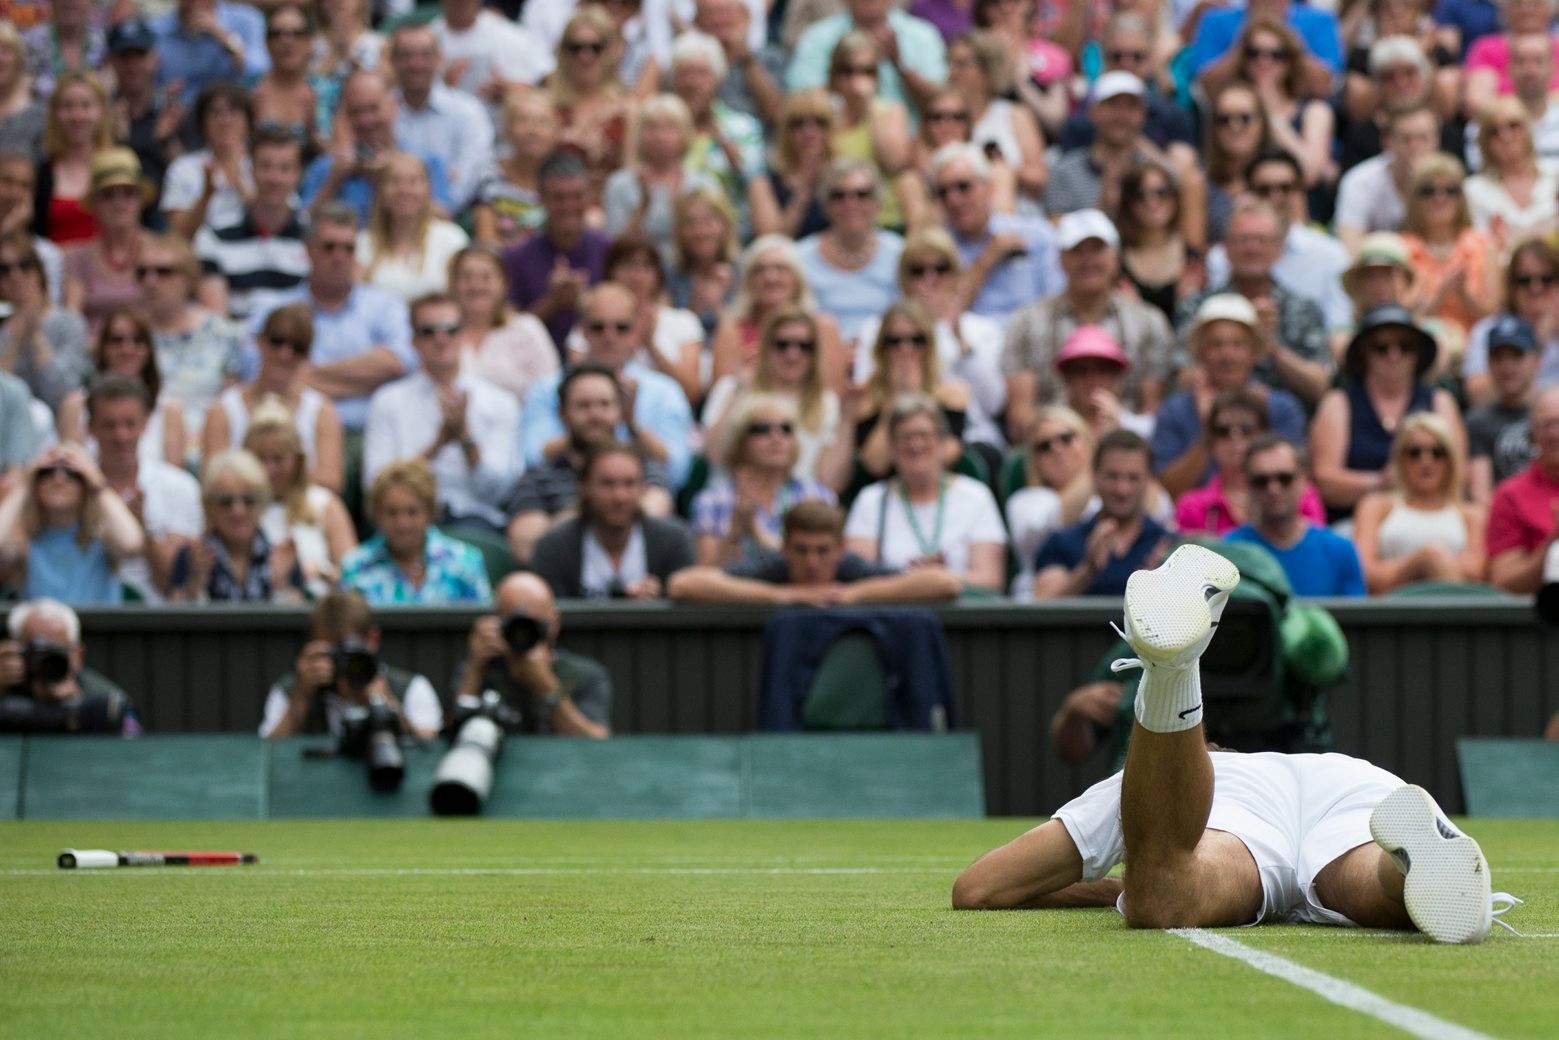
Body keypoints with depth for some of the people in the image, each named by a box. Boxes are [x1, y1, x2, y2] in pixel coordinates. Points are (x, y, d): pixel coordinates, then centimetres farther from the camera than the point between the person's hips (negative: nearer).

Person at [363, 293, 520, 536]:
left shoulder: (500, 404, 12)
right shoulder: (388, 402, 12)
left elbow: (494, 491, 2)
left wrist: (465, 435, -11)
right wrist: (437, 444, -9)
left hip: (474, 517, 1)